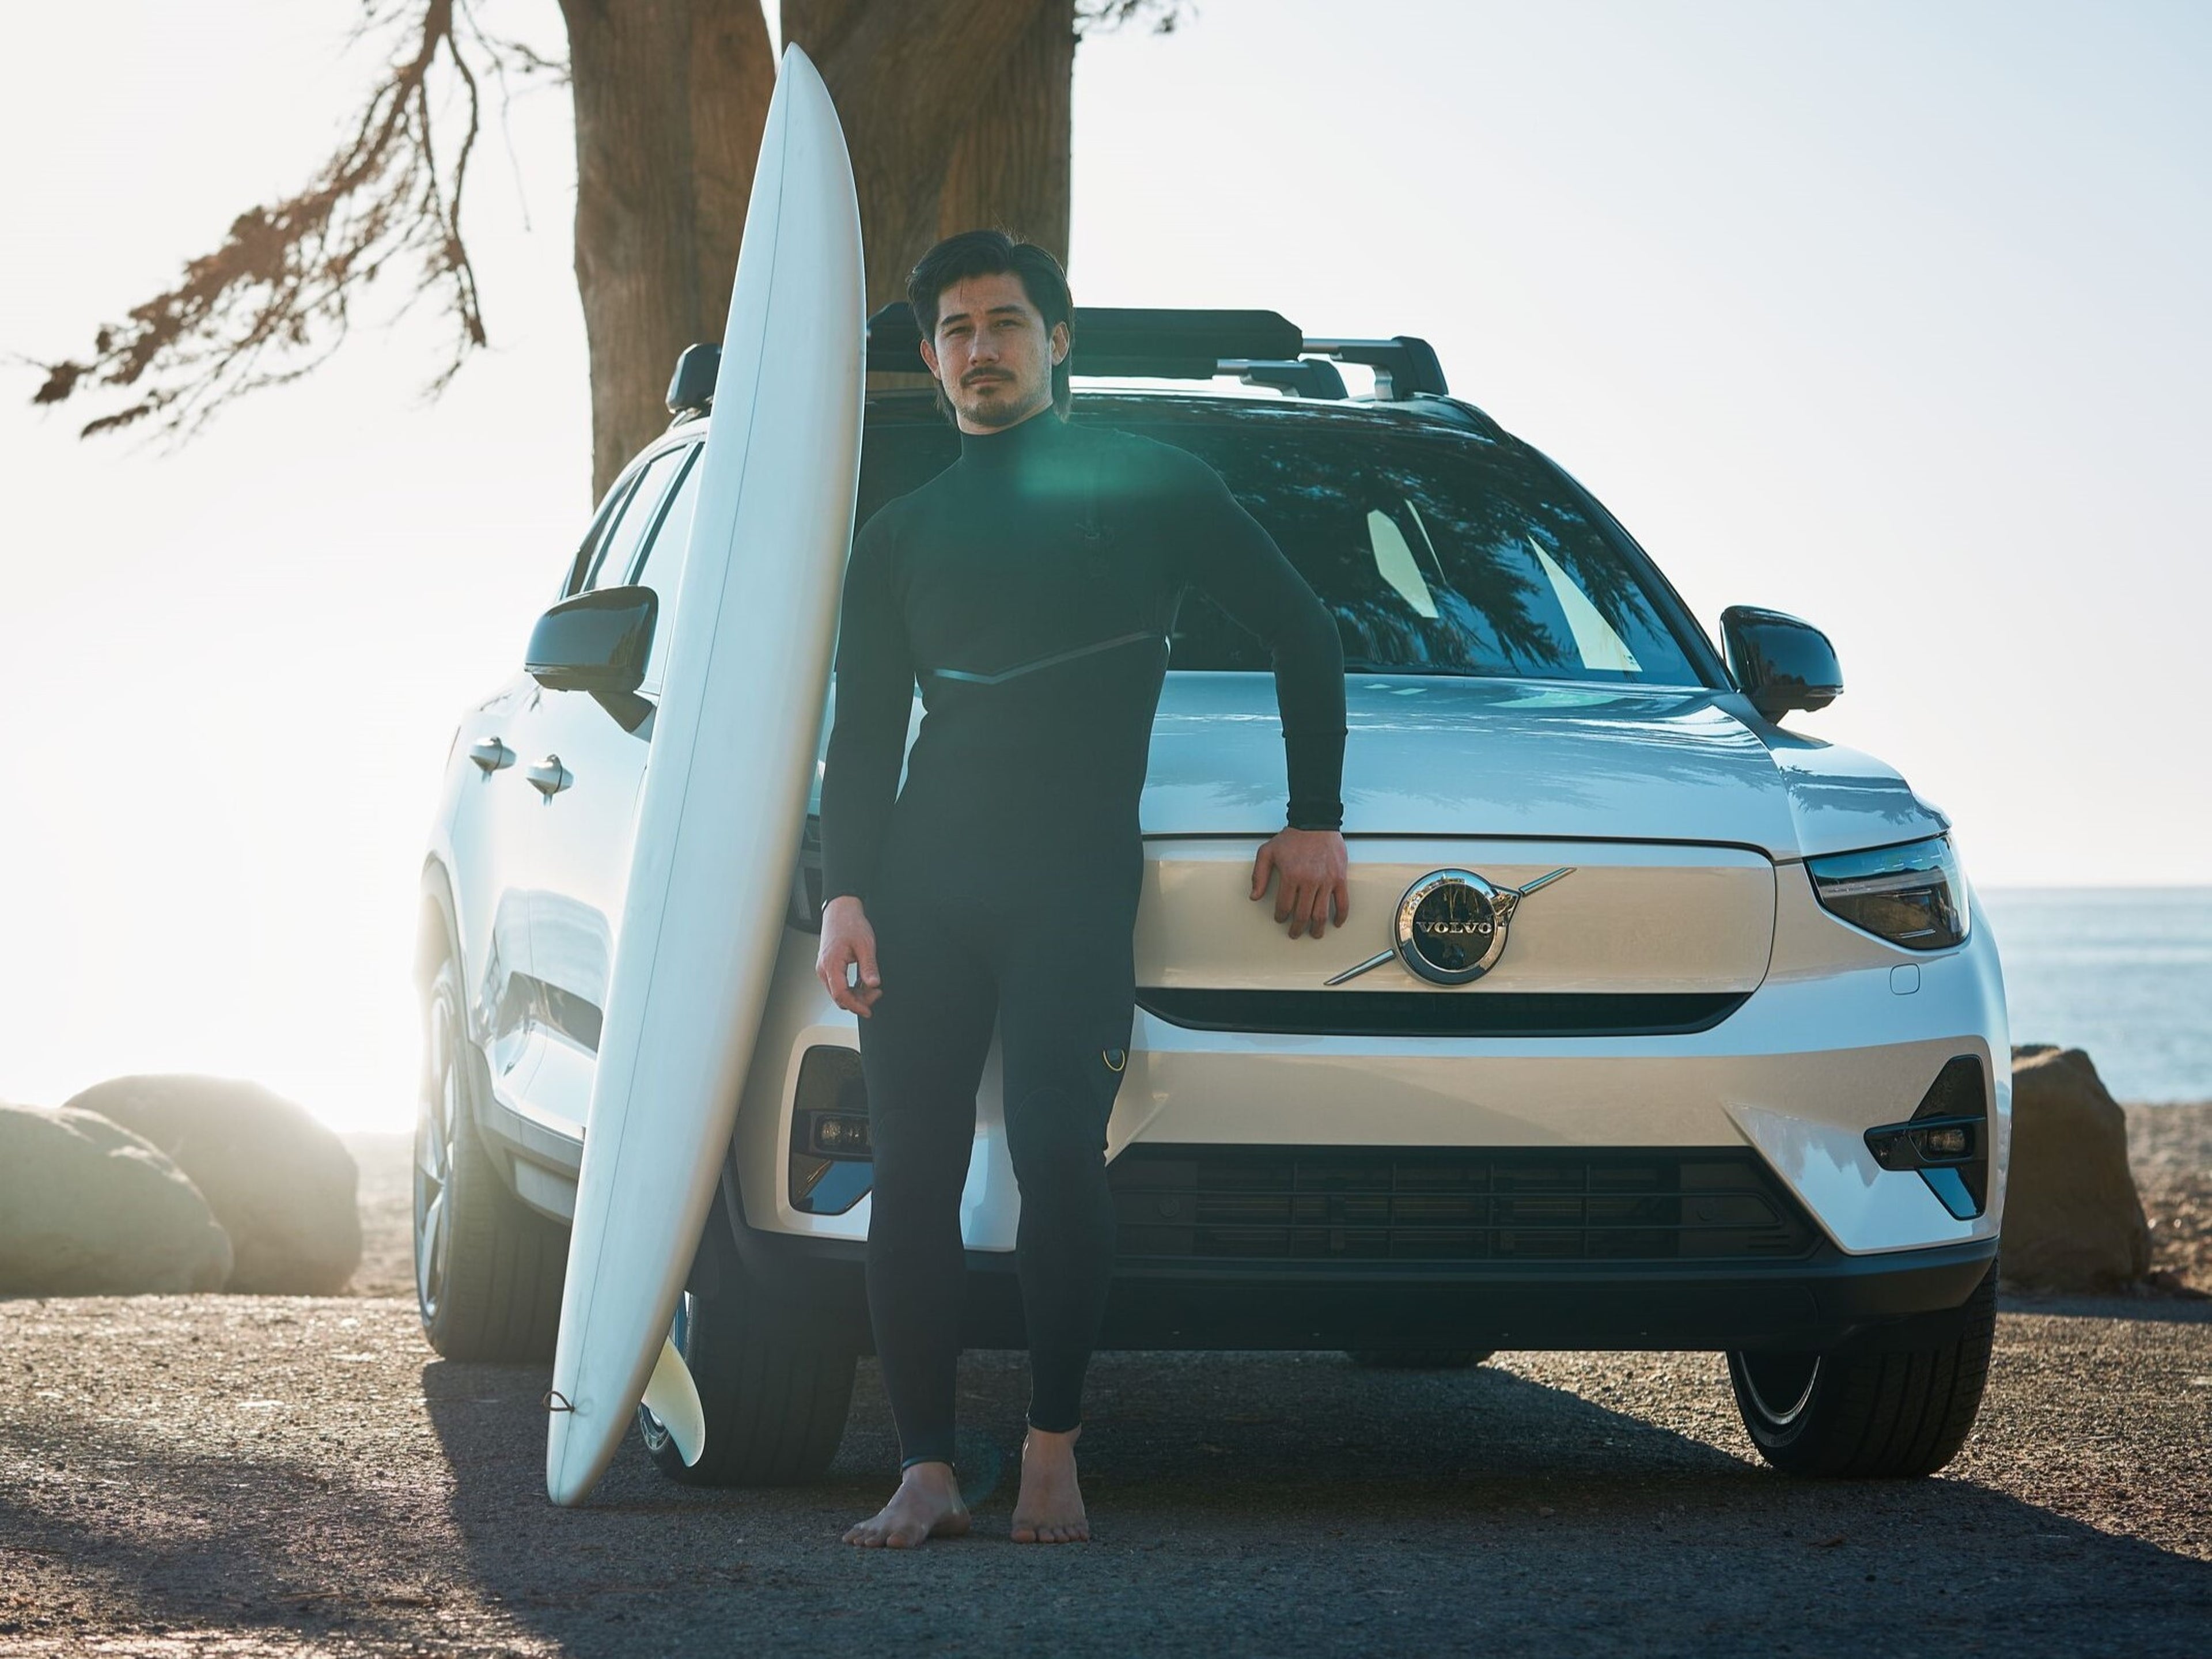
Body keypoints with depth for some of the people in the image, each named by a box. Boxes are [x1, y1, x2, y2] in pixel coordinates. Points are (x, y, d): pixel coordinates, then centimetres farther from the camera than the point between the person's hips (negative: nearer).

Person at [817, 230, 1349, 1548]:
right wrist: (846, 896, 0)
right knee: (913, 1175, -4)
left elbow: (1302, 634, 12)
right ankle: (928, 1472, -1)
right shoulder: (901, 535, 19)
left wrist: (1317, 820, 5)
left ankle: (1054, 1452, 0)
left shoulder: (1151, 485, 10)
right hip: (923, 882, 3)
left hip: (1076, 882, -3)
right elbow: (863, 737, 15)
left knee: (1059, 1164, -13)